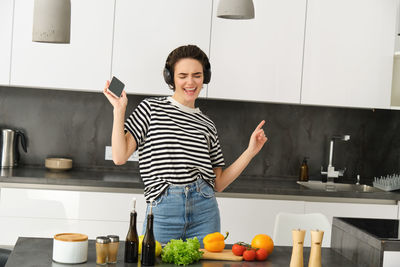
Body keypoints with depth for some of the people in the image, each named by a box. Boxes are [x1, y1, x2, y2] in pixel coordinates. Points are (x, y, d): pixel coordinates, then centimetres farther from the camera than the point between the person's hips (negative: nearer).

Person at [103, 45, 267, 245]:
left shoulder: (207, 125, 12)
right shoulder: (151, 108, 4)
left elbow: (218, 183, 12)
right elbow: (119, 157, -4)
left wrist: (250, 151, 6)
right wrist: (119, 110, -8)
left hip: (204, 212, 3)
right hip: (163, 211, -3)